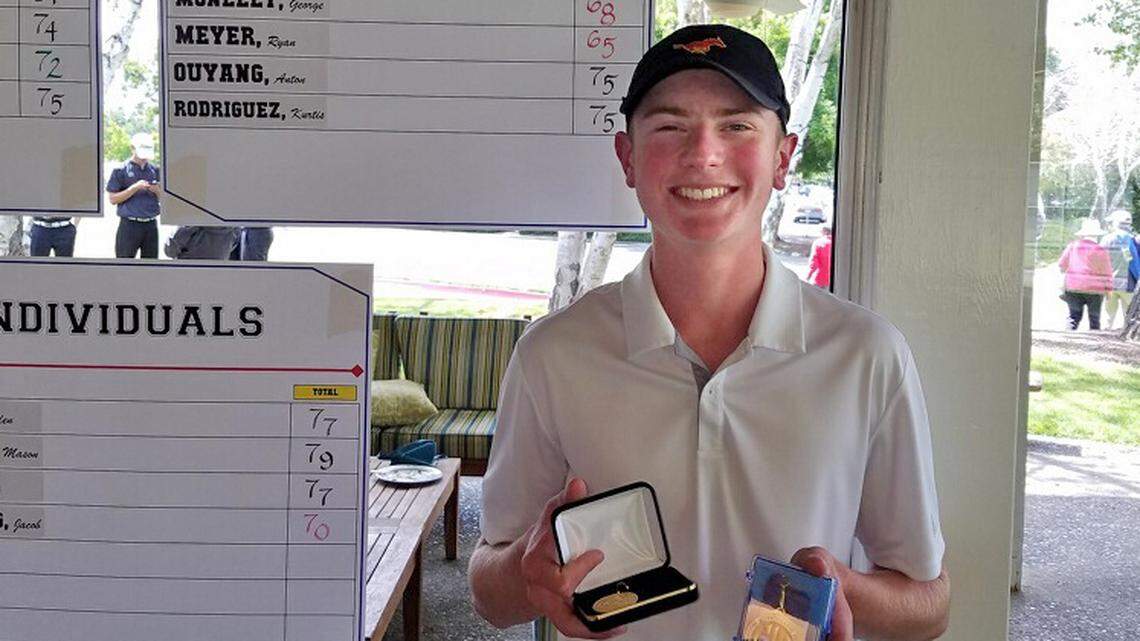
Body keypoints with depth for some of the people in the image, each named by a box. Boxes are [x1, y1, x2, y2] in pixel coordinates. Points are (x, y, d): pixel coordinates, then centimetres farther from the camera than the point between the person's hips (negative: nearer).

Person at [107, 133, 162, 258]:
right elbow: (113, 199, -4)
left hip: (151, 224, 4)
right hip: (129, 224, -4)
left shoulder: (155, 170, 11)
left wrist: (157, 190, -7)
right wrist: (135, 188, -15)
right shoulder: (121, 170, 0)